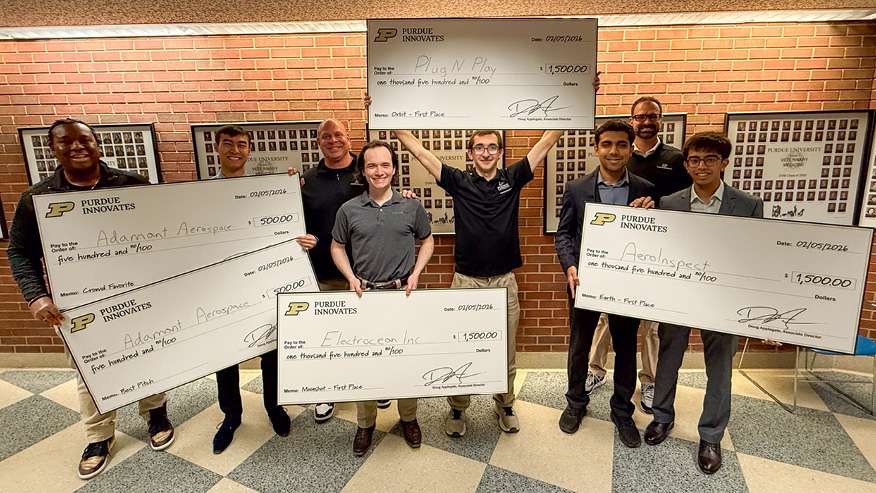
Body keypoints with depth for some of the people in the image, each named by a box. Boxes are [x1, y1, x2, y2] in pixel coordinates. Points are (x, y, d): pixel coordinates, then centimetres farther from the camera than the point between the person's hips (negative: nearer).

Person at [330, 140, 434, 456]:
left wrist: (416, 273, -3)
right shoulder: (349, 209, 0)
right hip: (363, 293, 1)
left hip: (402, 293, 0)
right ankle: (365, 423, 28)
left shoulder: (412, 206, 0)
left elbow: (427, 241, 11)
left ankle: (408, 418, 32)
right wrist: (351, 277, -5)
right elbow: (337, 247, 10)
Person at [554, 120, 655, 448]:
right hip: (586, 281, -1)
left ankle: (622, 412, 36)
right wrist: (570, 266, -18)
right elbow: (563, 233, -2)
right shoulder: (576, 189, -3)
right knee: (579, 346, 15)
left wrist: (648, 213, -18)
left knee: (626, 349, 14)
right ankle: (576, 403, 38)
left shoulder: (645, 191, -1)